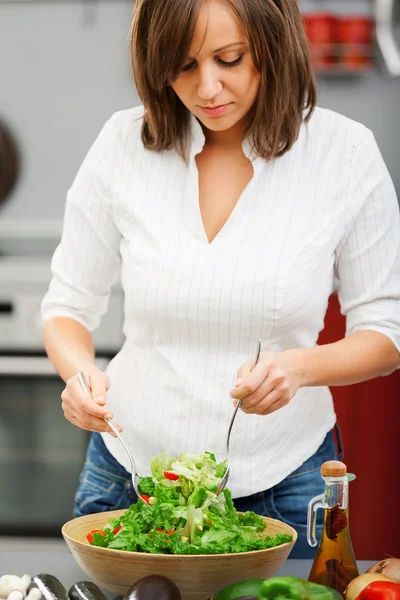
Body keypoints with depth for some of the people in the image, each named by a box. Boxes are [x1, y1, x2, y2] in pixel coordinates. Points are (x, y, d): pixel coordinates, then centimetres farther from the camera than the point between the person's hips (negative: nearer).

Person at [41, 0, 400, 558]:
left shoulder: (345, 152, -10)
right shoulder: (124, 144, -7)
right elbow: (68, 307, 2)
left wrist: (301, 366, -23)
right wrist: (80, 371, -19)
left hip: (282, 486, -1)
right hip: (132, 468, 1)